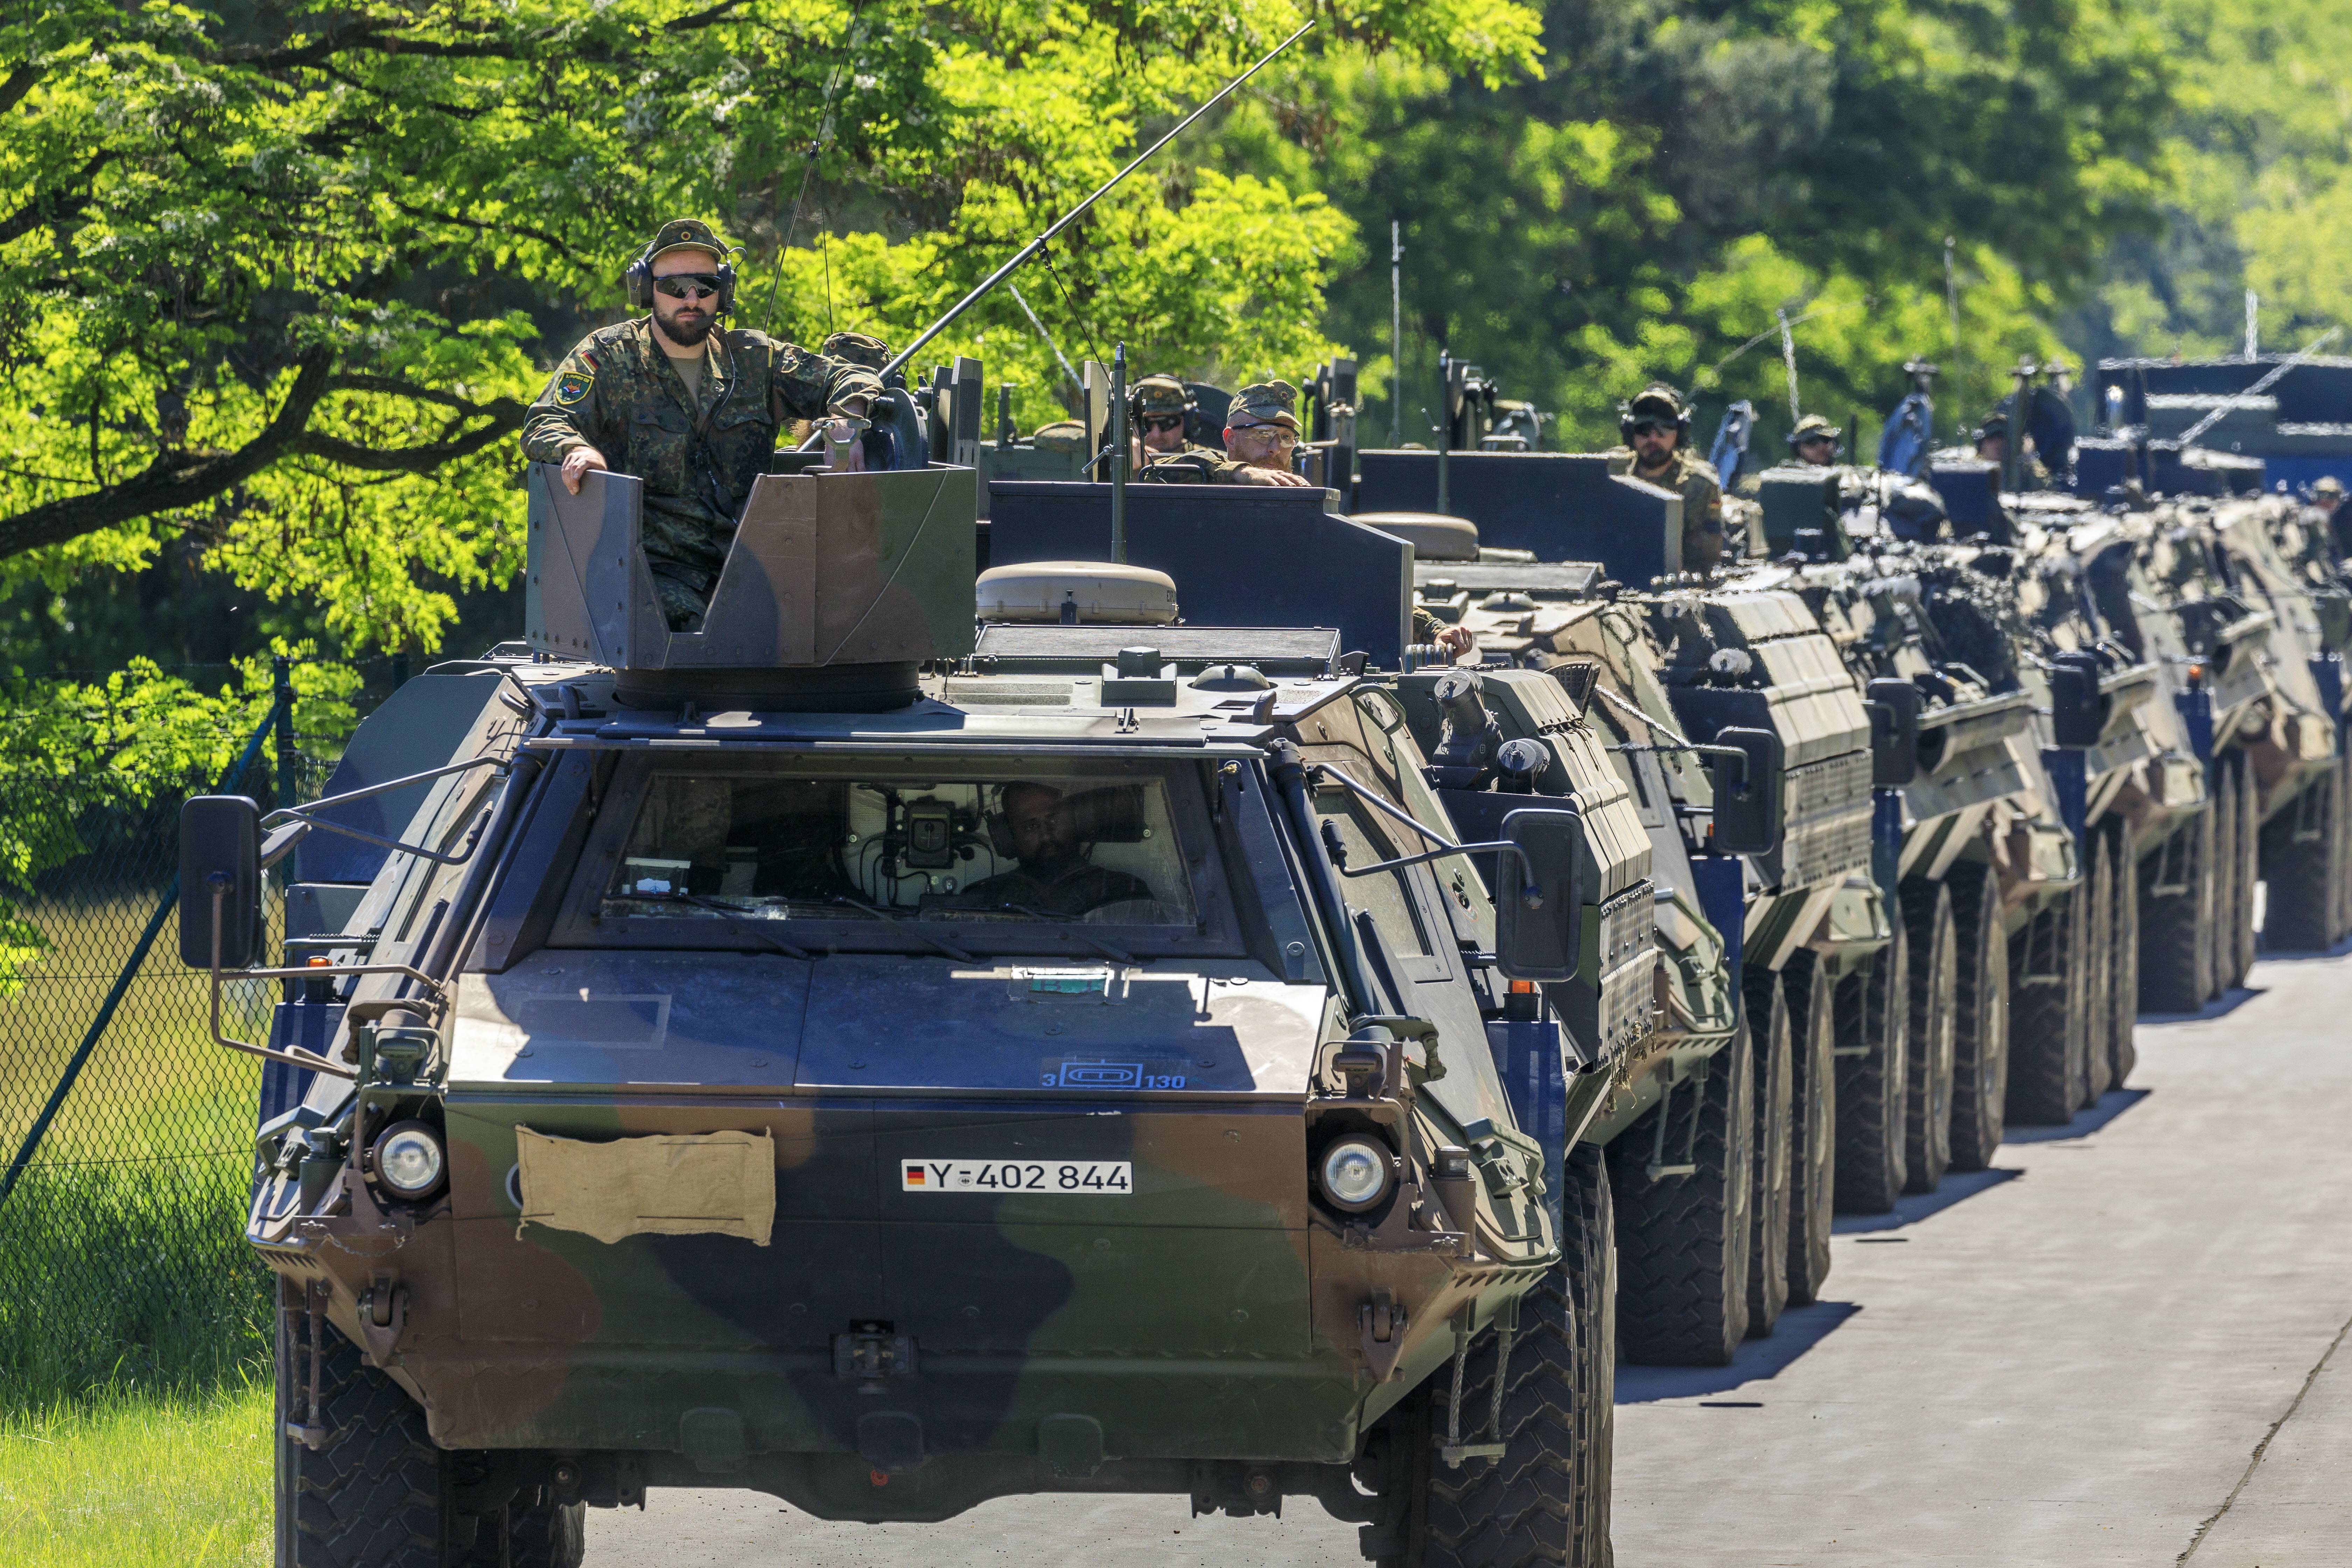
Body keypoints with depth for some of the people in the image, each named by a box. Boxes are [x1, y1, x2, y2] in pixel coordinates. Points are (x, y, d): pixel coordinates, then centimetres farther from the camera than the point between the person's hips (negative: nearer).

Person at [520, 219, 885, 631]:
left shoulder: (751, 359, 17)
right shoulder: (608, 357, 9)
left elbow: (849, 379, 21)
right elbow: (544, 425, 1)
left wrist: (847, 422, -4)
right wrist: (576, 449, -24)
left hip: (742, 562, 3)